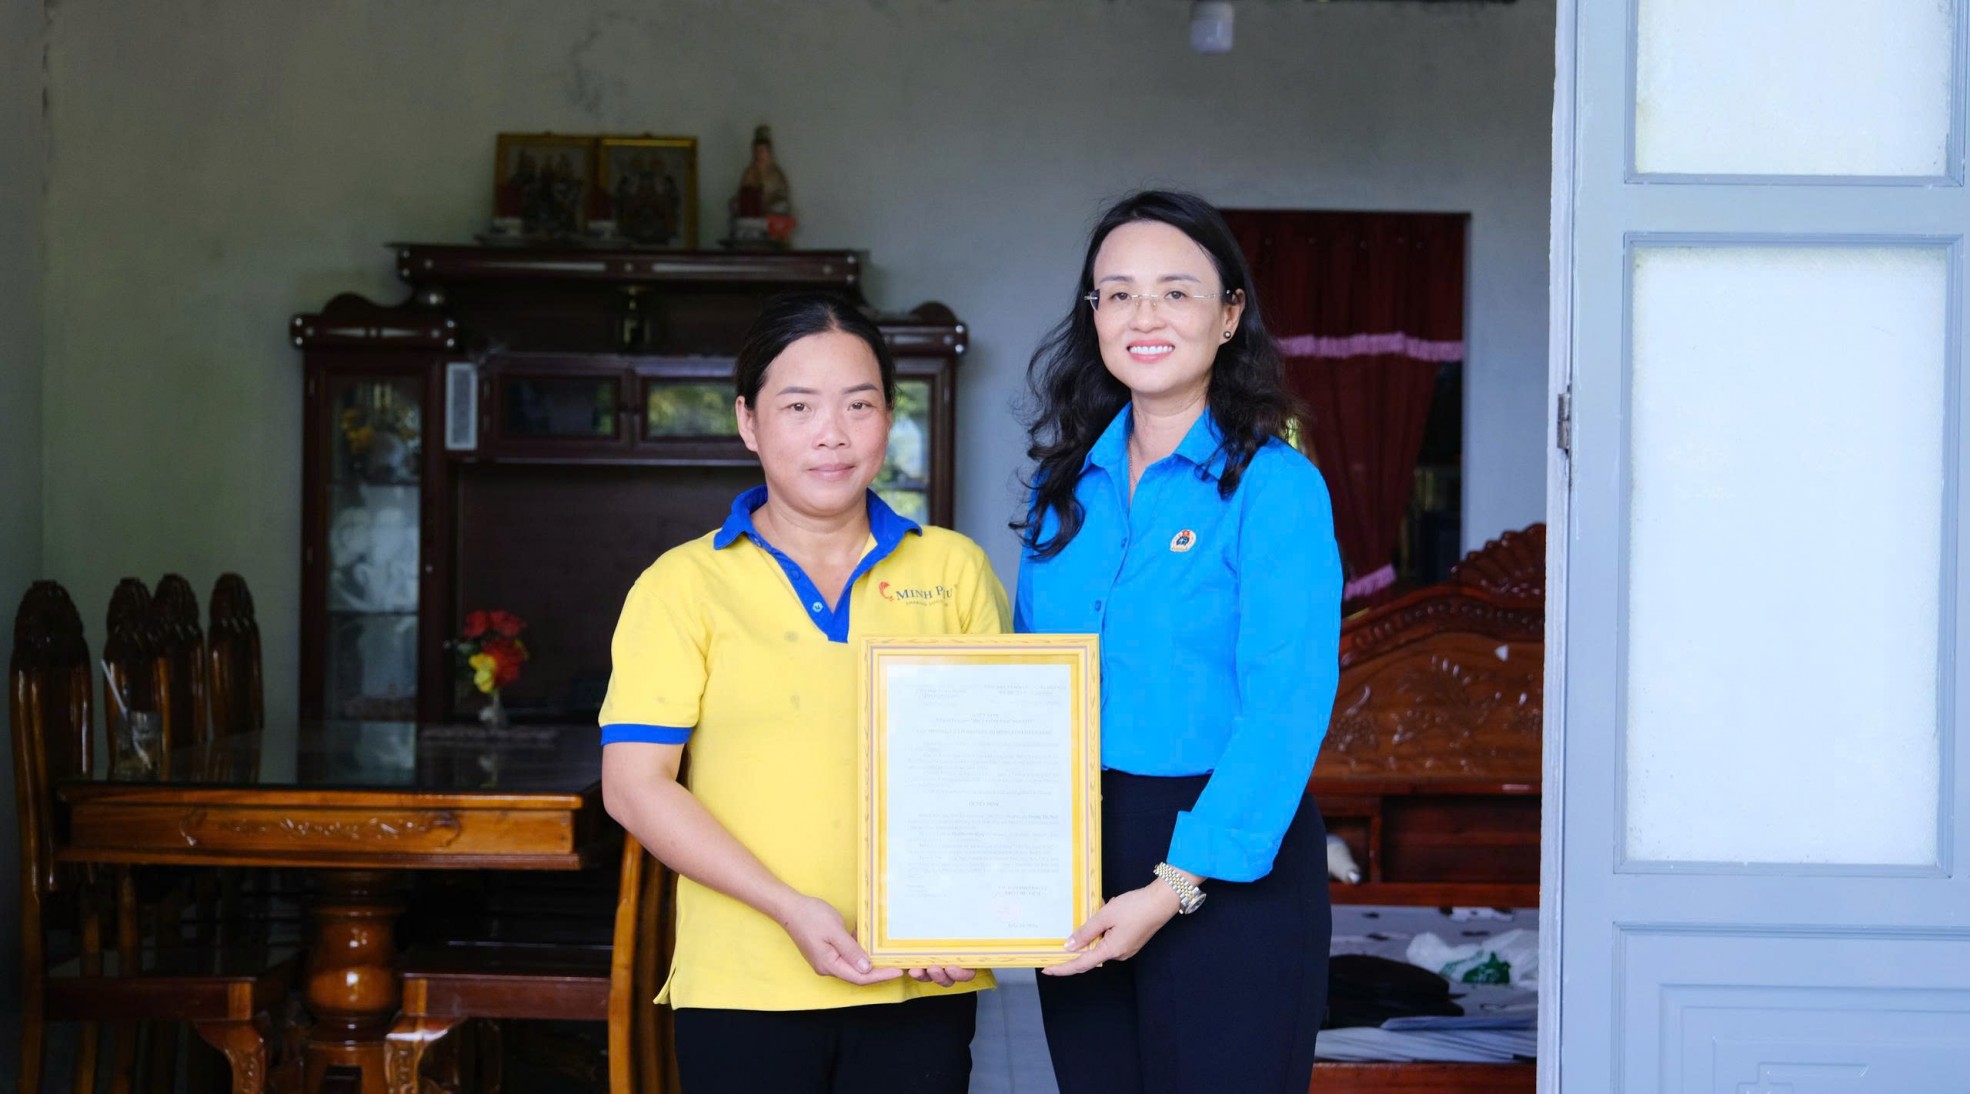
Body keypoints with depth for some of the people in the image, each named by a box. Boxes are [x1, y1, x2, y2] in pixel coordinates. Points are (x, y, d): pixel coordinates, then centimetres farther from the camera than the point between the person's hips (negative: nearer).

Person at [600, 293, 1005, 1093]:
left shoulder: (954, 569, 11)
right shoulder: (685, 585, 3)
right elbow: (634, 785, -4)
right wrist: (790, 907, -13)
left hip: (921, 988, 2)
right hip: (743, 992, -2)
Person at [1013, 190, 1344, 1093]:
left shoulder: (1274, 484, -8)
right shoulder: (1065, 488, 10)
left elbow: (1284, 712, -16)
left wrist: (1175, 885, -22)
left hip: (1227, 866, -5)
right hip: (1072, 866, 5)